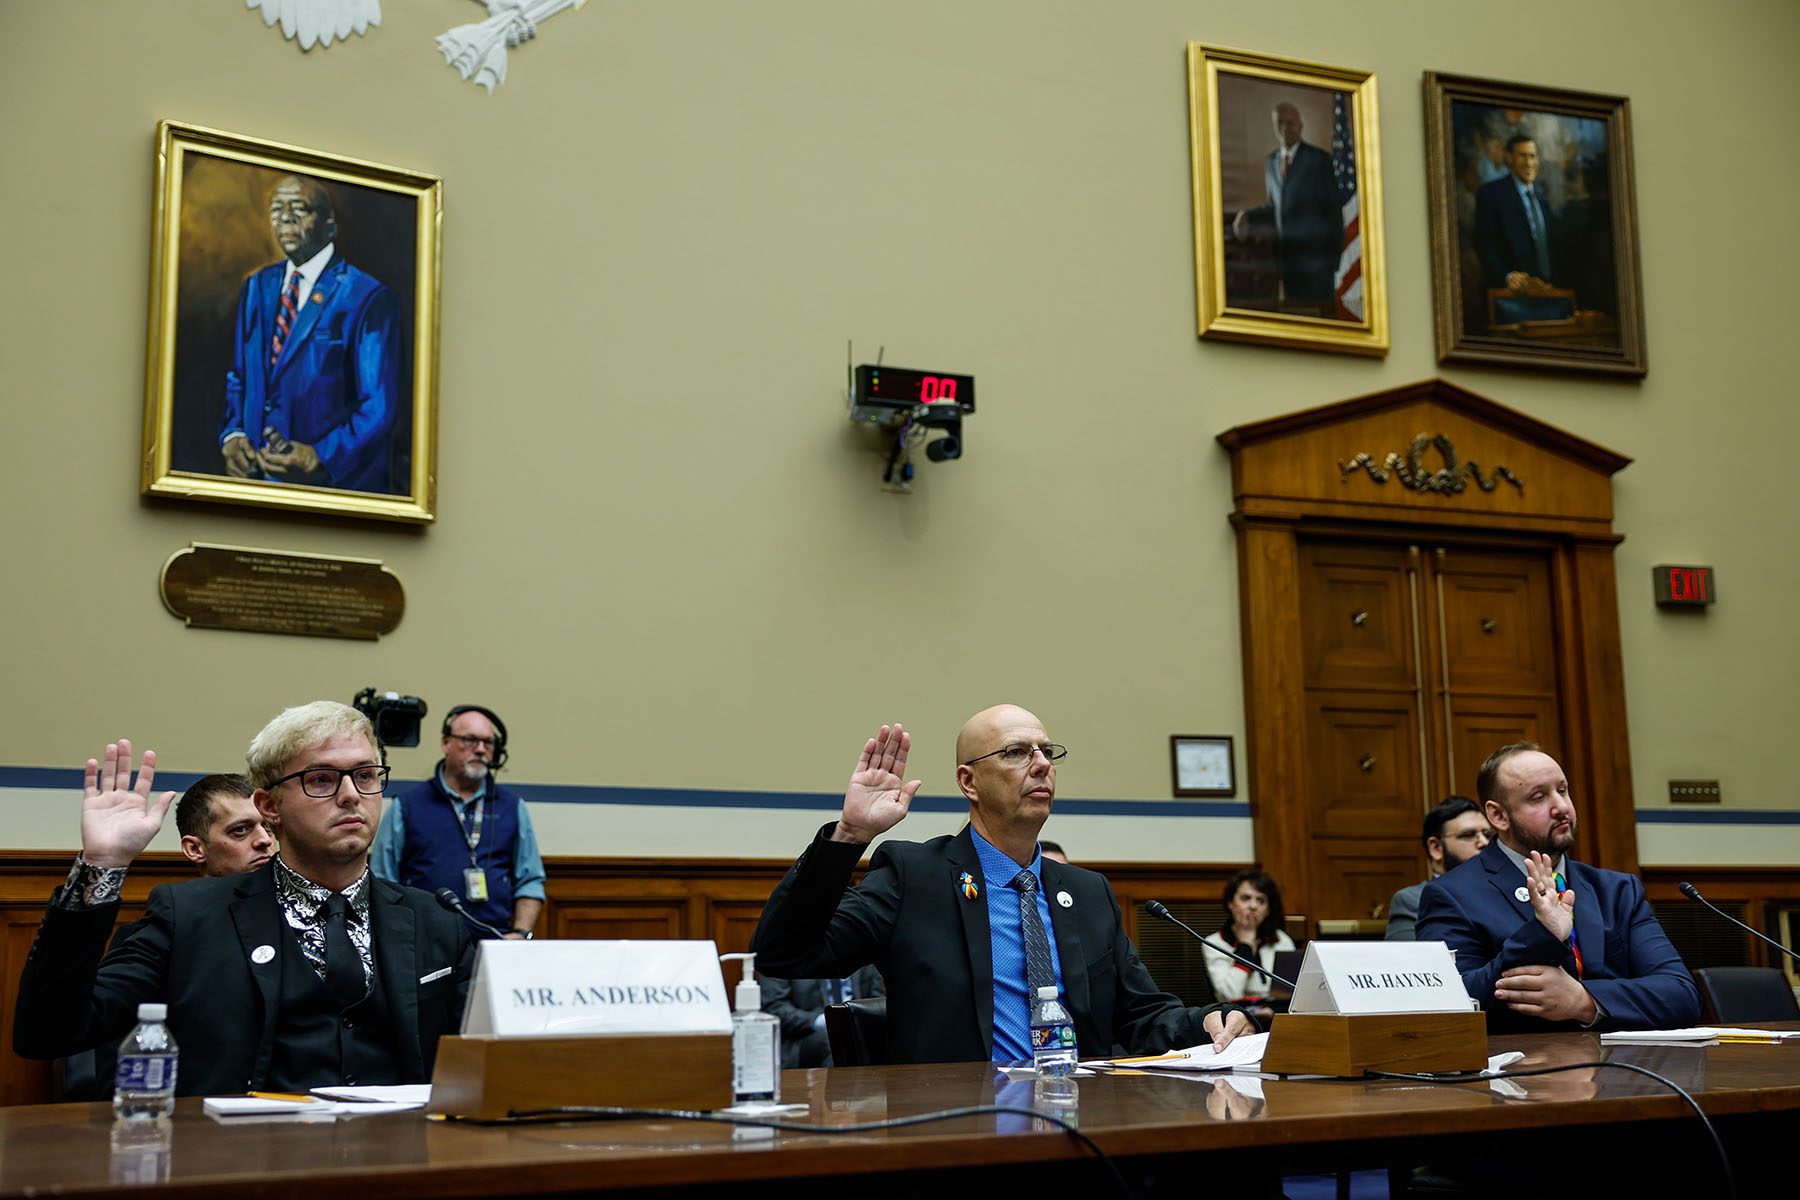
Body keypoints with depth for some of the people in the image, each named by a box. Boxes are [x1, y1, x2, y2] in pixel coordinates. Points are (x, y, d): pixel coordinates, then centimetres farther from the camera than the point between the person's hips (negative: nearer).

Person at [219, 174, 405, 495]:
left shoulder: (368, 298, -10)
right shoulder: (257, 287, 10)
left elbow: (379, 408, -13)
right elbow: (238, 377, 15)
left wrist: (321, 458, -24)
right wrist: (232, 436, -3)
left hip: (333, 479, -5)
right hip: (255, 474, 5)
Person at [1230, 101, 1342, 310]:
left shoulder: (1319, 159, -4)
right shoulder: (1270, 161, 12)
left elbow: (1333, 207, -3)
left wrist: (1336, 252, -3)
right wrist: (1247, 216, 0)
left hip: (1315, 251, -5)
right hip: (1287, 253, 5)